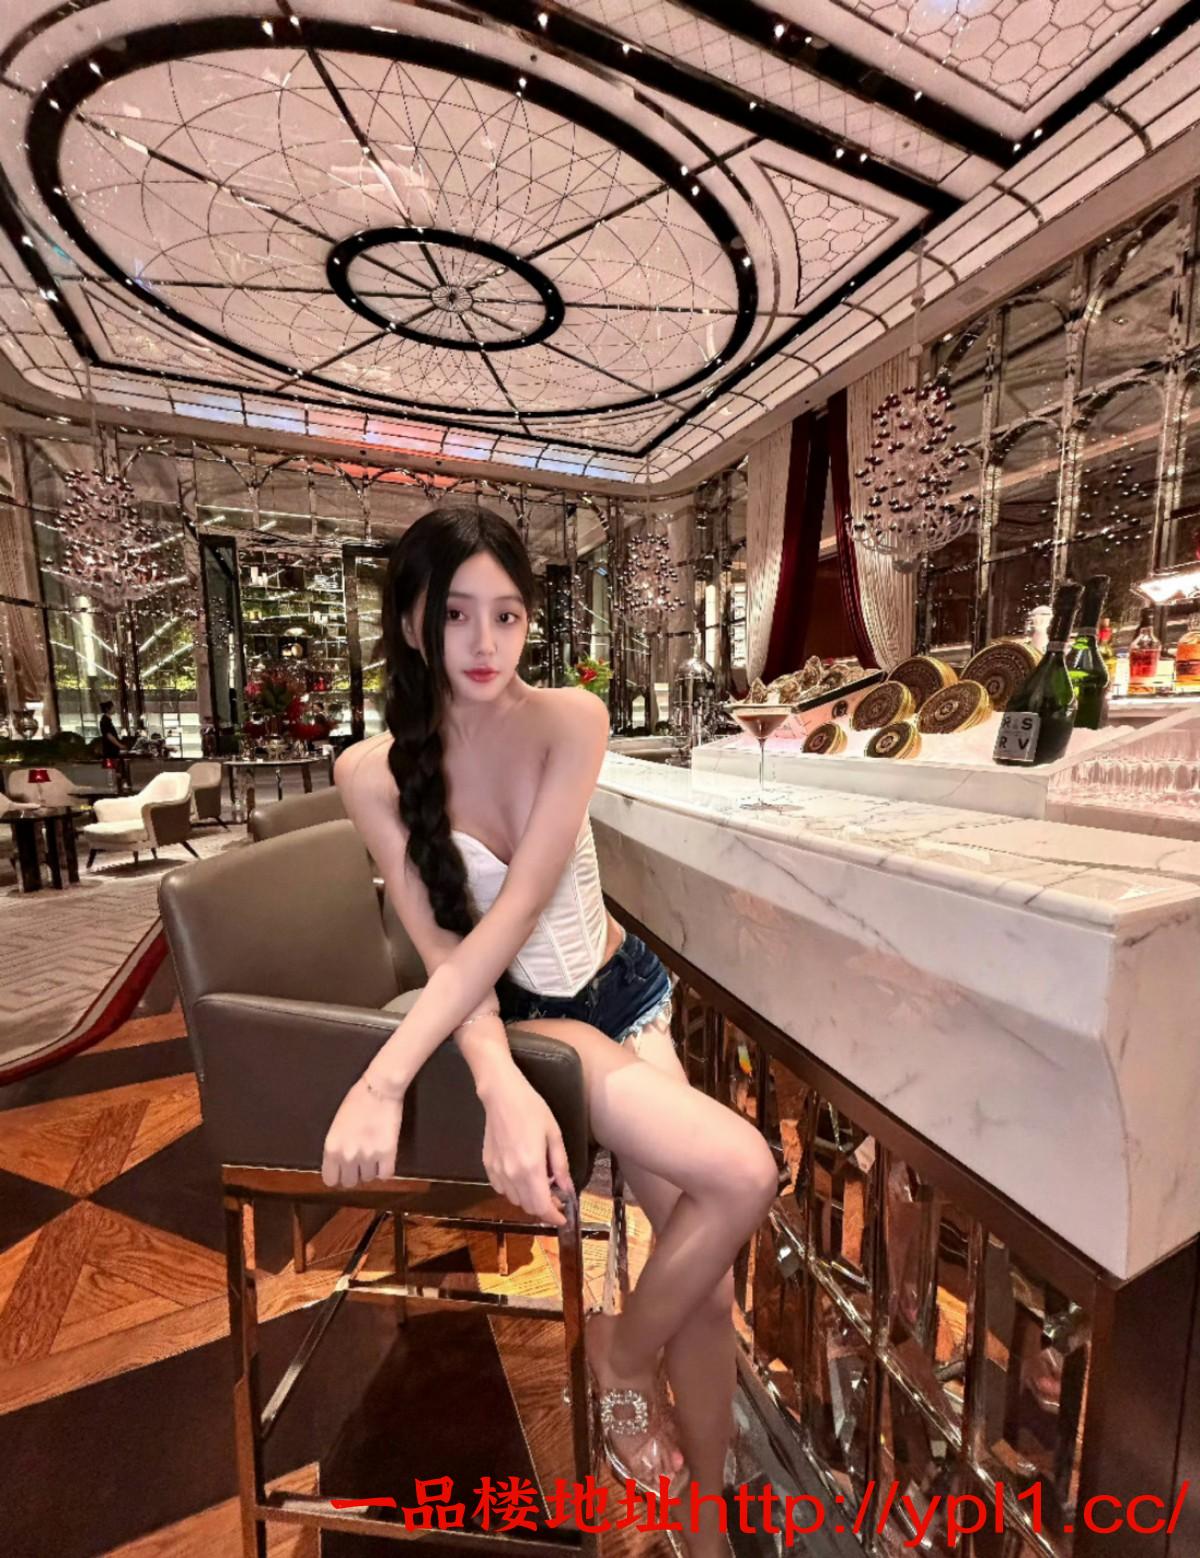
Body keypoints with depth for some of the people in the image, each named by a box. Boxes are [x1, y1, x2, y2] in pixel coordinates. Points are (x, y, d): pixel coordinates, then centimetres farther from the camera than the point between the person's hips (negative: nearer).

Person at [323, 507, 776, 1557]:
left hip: (623, 993, 3)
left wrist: (382, 1082, -26)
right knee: (742, 1173, -20)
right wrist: (501, 1086, -32)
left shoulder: (573, 719, -13)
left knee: (711, 1281, 2)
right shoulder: (374, 772, -12)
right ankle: (621, 1359, 11)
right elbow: (444, 952, -15)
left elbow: (514, 914, -22)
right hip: (519, 1022, -2)